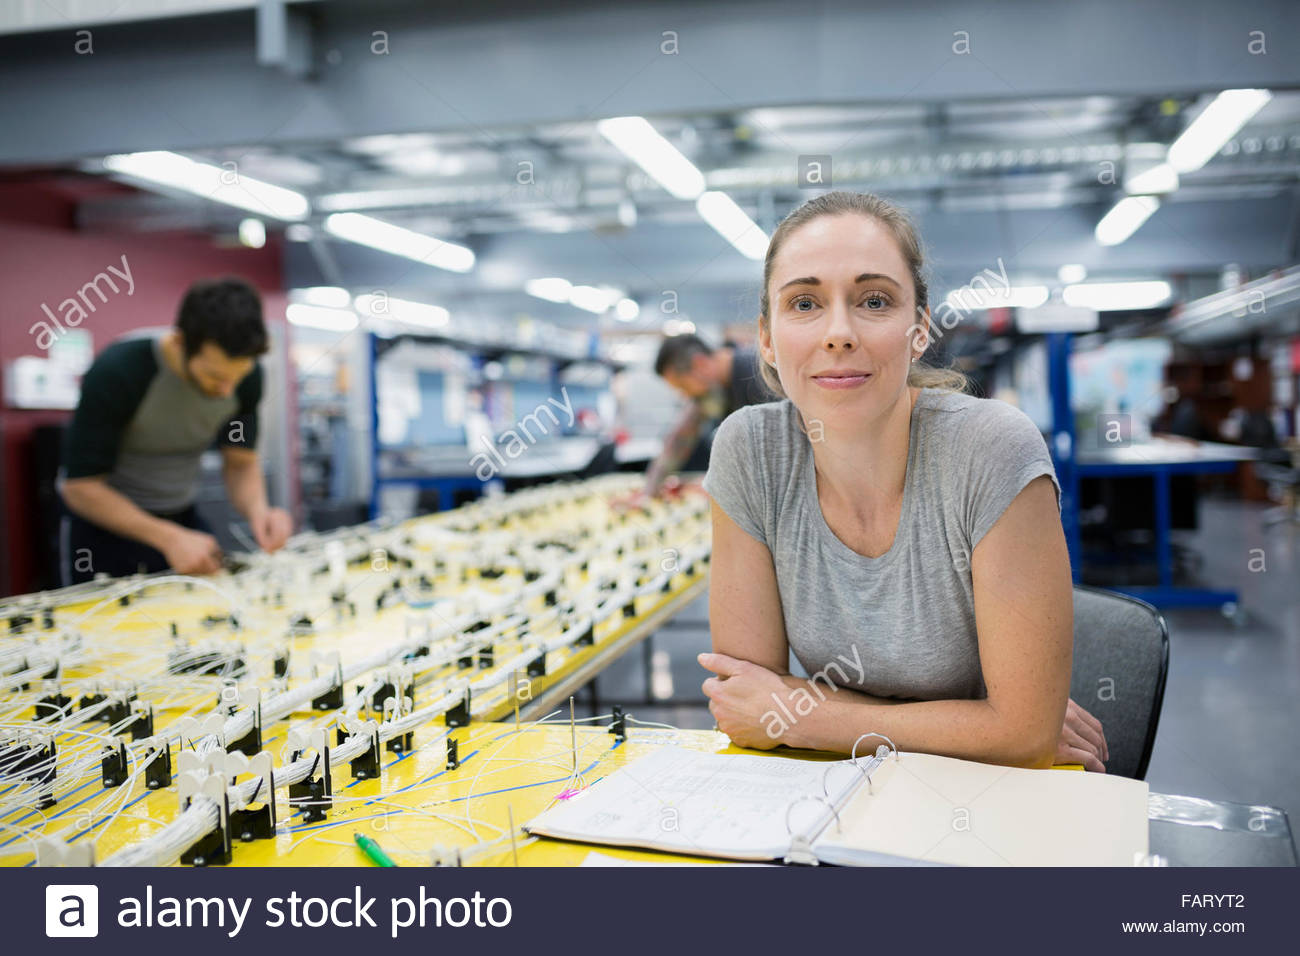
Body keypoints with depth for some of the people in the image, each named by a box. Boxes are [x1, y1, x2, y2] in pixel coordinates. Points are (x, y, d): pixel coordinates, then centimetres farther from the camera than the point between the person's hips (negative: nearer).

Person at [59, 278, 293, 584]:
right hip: (103, 522, -4)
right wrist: (169, 538, -34)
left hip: (182, 518, 4)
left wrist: (258, 509, -27)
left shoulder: (245, 375, -15)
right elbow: (81, 486, -25)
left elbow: (241, 462, -5)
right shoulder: (116, 373, -29)